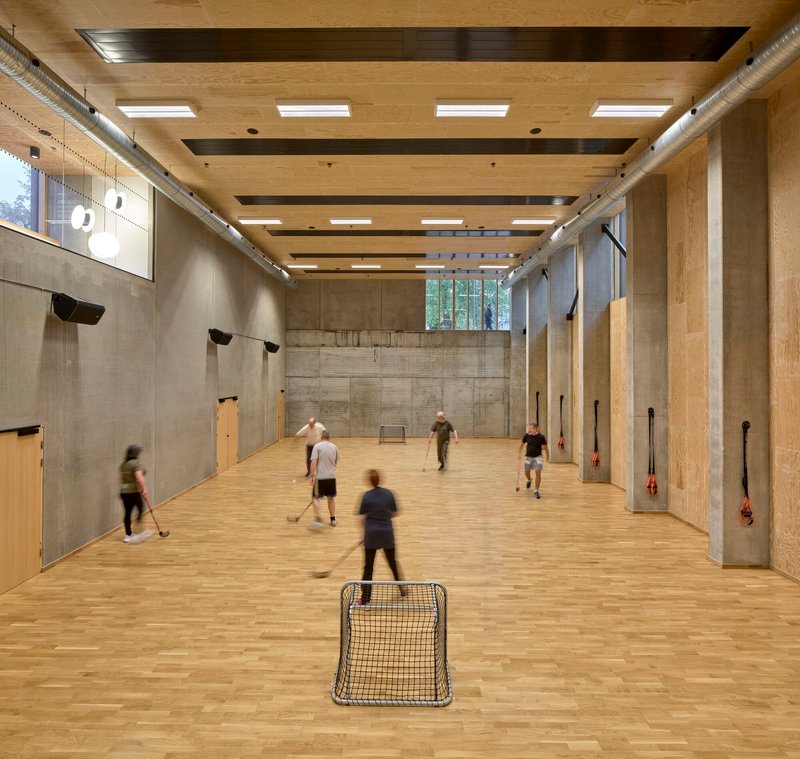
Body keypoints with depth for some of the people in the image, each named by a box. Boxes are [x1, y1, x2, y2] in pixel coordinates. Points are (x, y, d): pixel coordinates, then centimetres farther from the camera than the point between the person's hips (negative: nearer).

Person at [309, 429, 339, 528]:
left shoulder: (317, 446, -5)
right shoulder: (334, 447, 7)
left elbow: (314, 462, -15)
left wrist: (312, 475, -13)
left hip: (320, 476, -4)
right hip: (332, 476, 4)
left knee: (315, 497, 6)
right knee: (331, 498, 18)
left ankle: (318, 518, -10)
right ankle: (333, 519, 24)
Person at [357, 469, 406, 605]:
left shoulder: (366, 496, -7)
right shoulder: (389, 494, 0)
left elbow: (363, 518, -6)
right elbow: (394, 514, 7)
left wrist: (366, 530, 10)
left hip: (371, 533, -2)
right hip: (387, 533, 2)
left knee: (368, 567, 7)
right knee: (392, 563, 21)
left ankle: (365, 599, 9)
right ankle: (402, 589, 35)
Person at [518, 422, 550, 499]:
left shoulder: (541, 437, -15)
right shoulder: (526, 435, -9)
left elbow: (545, 447, -2)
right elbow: (522, 444, 9)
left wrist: (548, 457, 2)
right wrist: (520, 453, 8)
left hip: (537, 457, -3)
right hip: (528, 457, 3)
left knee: (538, 473, -11)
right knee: (527, 473, 13)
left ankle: (536, 490, 2)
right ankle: (529, 480, 49)